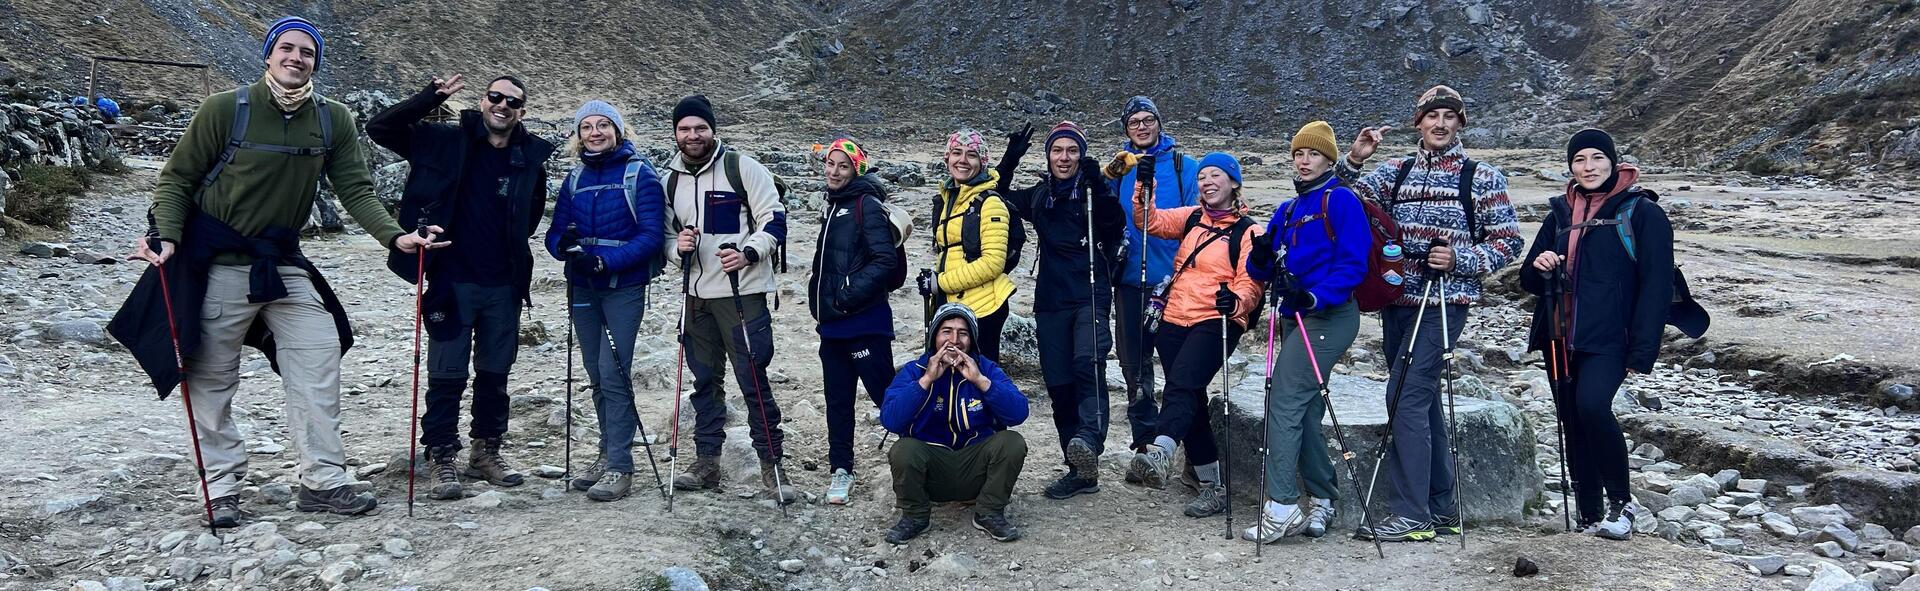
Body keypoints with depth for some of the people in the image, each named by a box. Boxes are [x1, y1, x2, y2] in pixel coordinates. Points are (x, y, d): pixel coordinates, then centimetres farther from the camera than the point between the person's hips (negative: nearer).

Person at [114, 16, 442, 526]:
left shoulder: (333, 121, -1)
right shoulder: (225, 110, -11)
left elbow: (356, 190, -3)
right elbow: (177, 179, -5)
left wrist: (394, 236, -19)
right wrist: (166, 236, -20)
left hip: (283, 264, 3)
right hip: (217, 265, -3)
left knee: (320, 360, -3)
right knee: (213, 380, 4)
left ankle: (323, 480, 4)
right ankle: (222, 488, 16)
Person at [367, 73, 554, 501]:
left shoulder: (531, 159, 3)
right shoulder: (447, 142, -3)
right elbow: (379, 128, -6)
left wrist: (512, 251, 11)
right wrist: (431, 97, -16)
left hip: (503, 285, 3)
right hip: (452, 281, -3)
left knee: (495, 373, 12)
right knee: (447, 375, 0)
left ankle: (487, 452, 26)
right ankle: (441, 459, 11)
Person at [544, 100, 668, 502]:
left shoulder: (640, 174, -6)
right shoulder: (575, 178, 10)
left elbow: (652, 236, -13)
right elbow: (555, 233, 8)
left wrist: (604, 260, -23)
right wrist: (564, 244, -17)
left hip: (624, 287, -5)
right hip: (582, 288, 6)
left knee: (614, 373, -11)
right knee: (597, 375, 11)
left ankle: (620, 467, -5)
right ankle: (608, 454, 23)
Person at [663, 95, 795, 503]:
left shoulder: (742, 168, -5)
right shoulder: (671, 179, 12)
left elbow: (774, 221, -7)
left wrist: (748, 253, -22)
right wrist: (677, 245, -3)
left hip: (743, 292, -6)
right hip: (697, 295, 6)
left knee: (753, 381, -6)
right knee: (704, 381, 12)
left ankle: (771, 467, 2)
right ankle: (706, 465, 22)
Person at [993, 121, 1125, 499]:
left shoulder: (1093, 190, -1)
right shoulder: (1039, 196, 12)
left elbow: (1117, 223, -18)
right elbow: (999, 199, 23)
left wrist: (1098, 186, -34)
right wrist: (1009, 161, 6)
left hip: (1090, 296, -5)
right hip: (1051, 301, 5)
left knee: (1087, 362, -30)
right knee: (1058, 385, 4)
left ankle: (1089, 441, -42)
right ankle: (1081, 470, 13)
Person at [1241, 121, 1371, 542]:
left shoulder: (1340, 201, -4)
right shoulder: (1287, 211, 19)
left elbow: (1354, 264, -13)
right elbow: (1261, 271, 15)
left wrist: (1315, 296, -25)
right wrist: (1261, 258, -8)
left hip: (1327, 317, -8)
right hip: (1292, 319, 8)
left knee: (1283, 404, -15)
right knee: (1304, 414, 10)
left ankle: (1281, 509, -13)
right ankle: (1322, 501, 22)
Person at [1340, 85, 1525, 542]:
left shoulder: (1481, 177, 2)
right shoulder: (1396, 171, 14)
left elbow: (1509, 241, 1)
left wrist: (1460, 258, -14)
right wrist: (1353, 161, -11)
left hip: (1444, 303, -6)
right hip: (1397, 299, 6)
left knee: (1405, 398, -15)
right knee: (1422, 401, 10)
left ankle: (1411, 515, -11)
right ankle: (1442, 510, 20)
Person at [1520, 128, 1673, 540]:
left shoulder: (1641, 213, -1)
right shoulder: (1560, 213, 15)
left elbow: (1656, 286, -5)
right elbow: (1529, 282, 19)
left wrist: (1642, 352, -12)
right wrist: (1539, 268, -5)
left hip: (1608, 340, -6)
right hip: (1560, 339, 6)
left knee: (1592, 405, -26)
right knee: (1573, 426, 7)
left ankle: (1621, 502, -9)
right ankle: (1589, 518, 17)